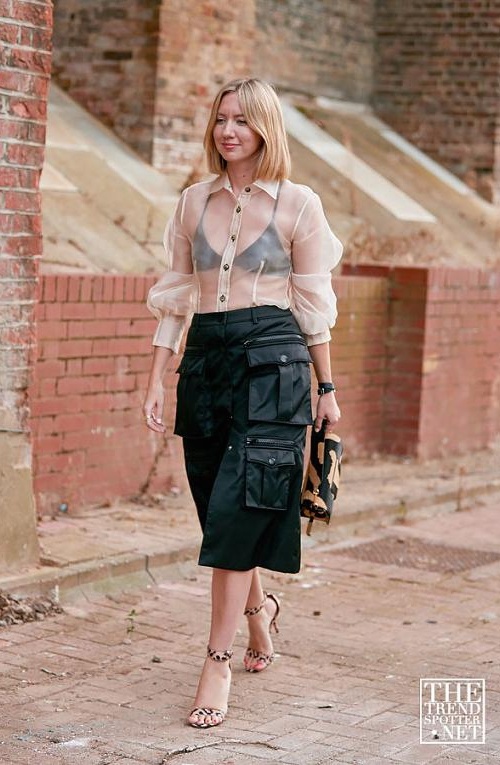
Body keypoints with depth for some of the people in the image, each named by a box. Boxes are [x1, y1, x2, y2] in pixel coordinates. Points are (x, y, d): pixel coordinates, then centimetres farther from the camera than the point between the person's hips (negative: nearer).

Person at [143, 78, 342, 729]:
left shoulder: (297, 204, 1)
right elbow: (174, 297, 12)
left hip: (272, 362, -4)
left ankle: (218, 661, -5)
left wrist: (326, 389, 5)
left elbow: (312, 304, 4)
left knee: (238, 506, -11)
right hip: (205, 359, 4)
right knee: (220, 506, 10)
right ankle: (258, 606, 40)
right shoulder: (194, 203, 11)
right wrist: (156, 381, 7)